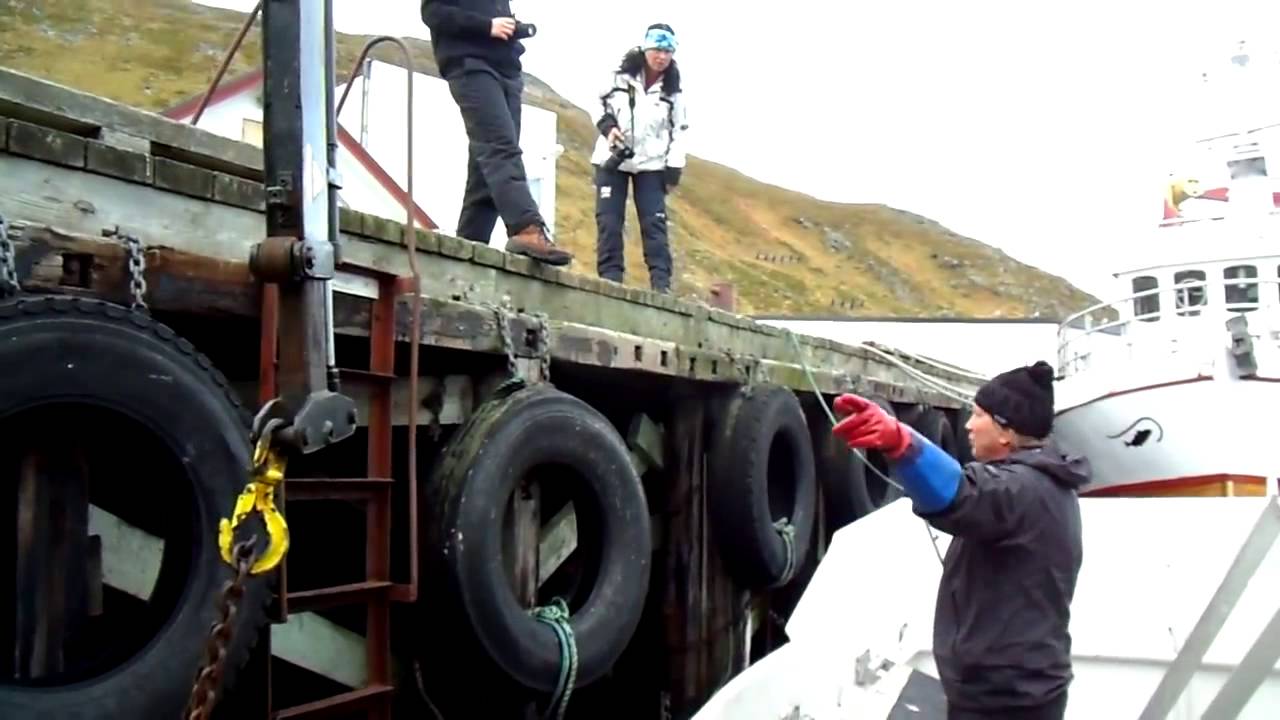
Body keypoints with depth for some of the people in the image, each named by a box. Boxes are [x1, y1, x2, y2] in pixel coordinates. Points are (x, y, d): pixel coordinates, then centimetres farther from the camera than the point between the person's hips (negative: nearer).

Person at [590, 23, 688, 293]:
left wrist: (674, 168, -3)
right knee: (608, 220, -4)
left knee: (654, 222, -7)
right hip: (612, 159, 0)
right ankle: (610, 276, 0)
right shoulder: (621, 76, 0)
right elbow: (601, 104, 7)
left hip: (651, 163, 0)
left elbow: (678, 130, 5)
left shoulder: (672, 90, 3)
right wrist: (608, 125, -14)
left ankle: (661, 282, -9)